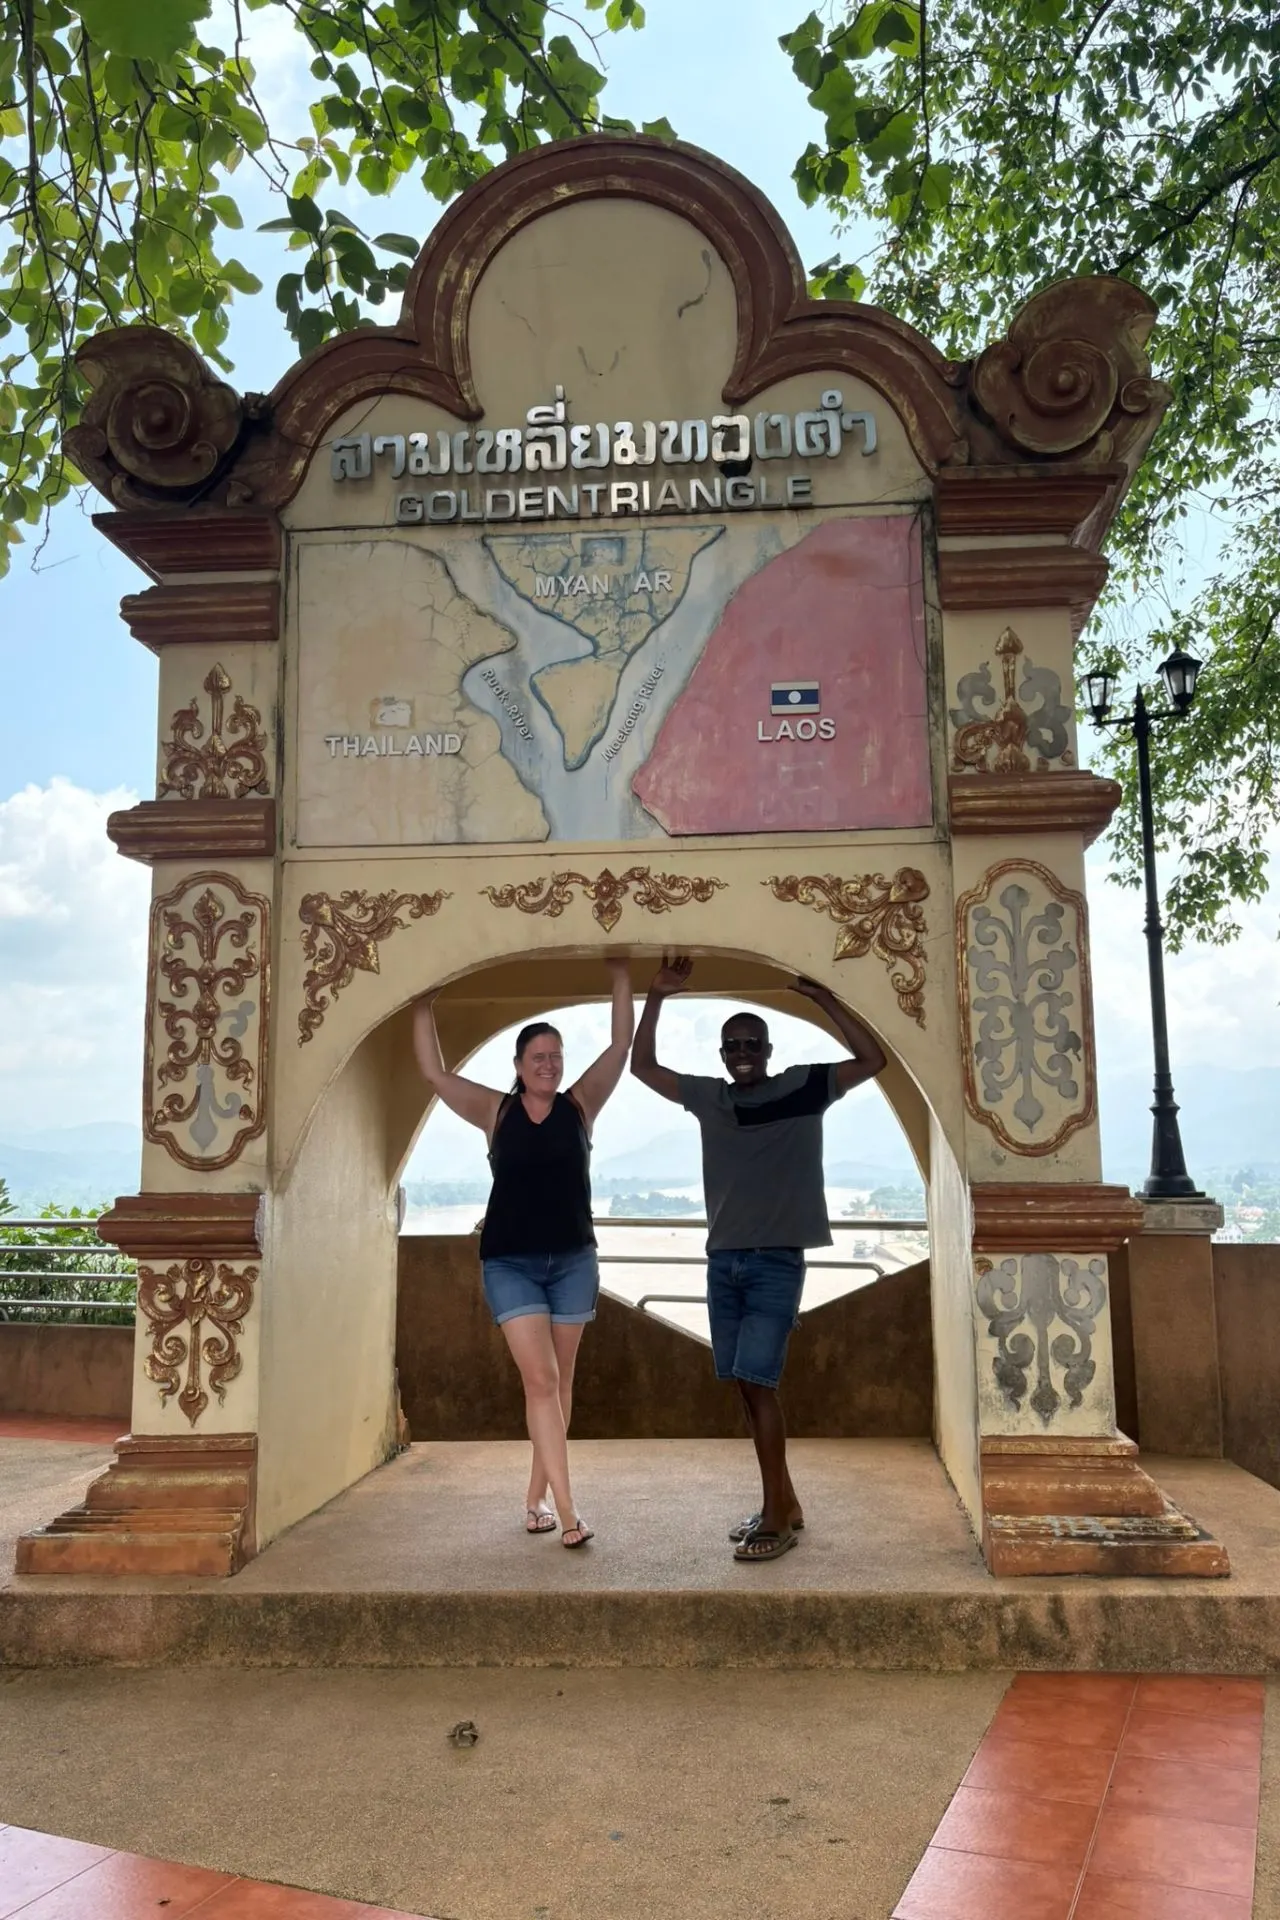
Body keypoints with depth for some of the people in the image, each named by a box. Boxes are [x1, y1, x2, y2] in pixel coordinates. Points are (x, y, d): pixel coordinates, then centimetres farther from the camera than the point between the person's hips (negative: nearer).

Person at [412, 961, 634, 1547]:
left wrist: (621, 977, -6)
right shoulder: (496, 1111, 2)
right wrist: (424, 1008, -3)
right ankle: (567, 1510, -9)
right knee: (541, 1379, -10)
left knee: (560, 1381, 8)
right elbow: (434, 1073, 0)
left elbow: (621, 1046, -2)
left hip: (572, 1261, 2)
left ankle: (536, 1497, 23)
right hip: (509, 1262, -2)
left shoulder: (580, 1105, 3)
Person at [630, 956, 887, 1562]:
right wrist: (657, 997, 0)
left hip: (778, 1261, -5)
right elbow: (642, 1065, 11)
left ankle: (777, 1514, -3)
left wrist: (822, 998, -15)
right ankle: (783, 1503, 21)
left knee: (757, 1379, -12)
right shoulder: (707, 1096, 8)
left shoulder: (802, 1087, -1)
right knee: (745, 1385, 8)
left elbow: (872, 1060, -9)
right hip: (723, 1260, 5)